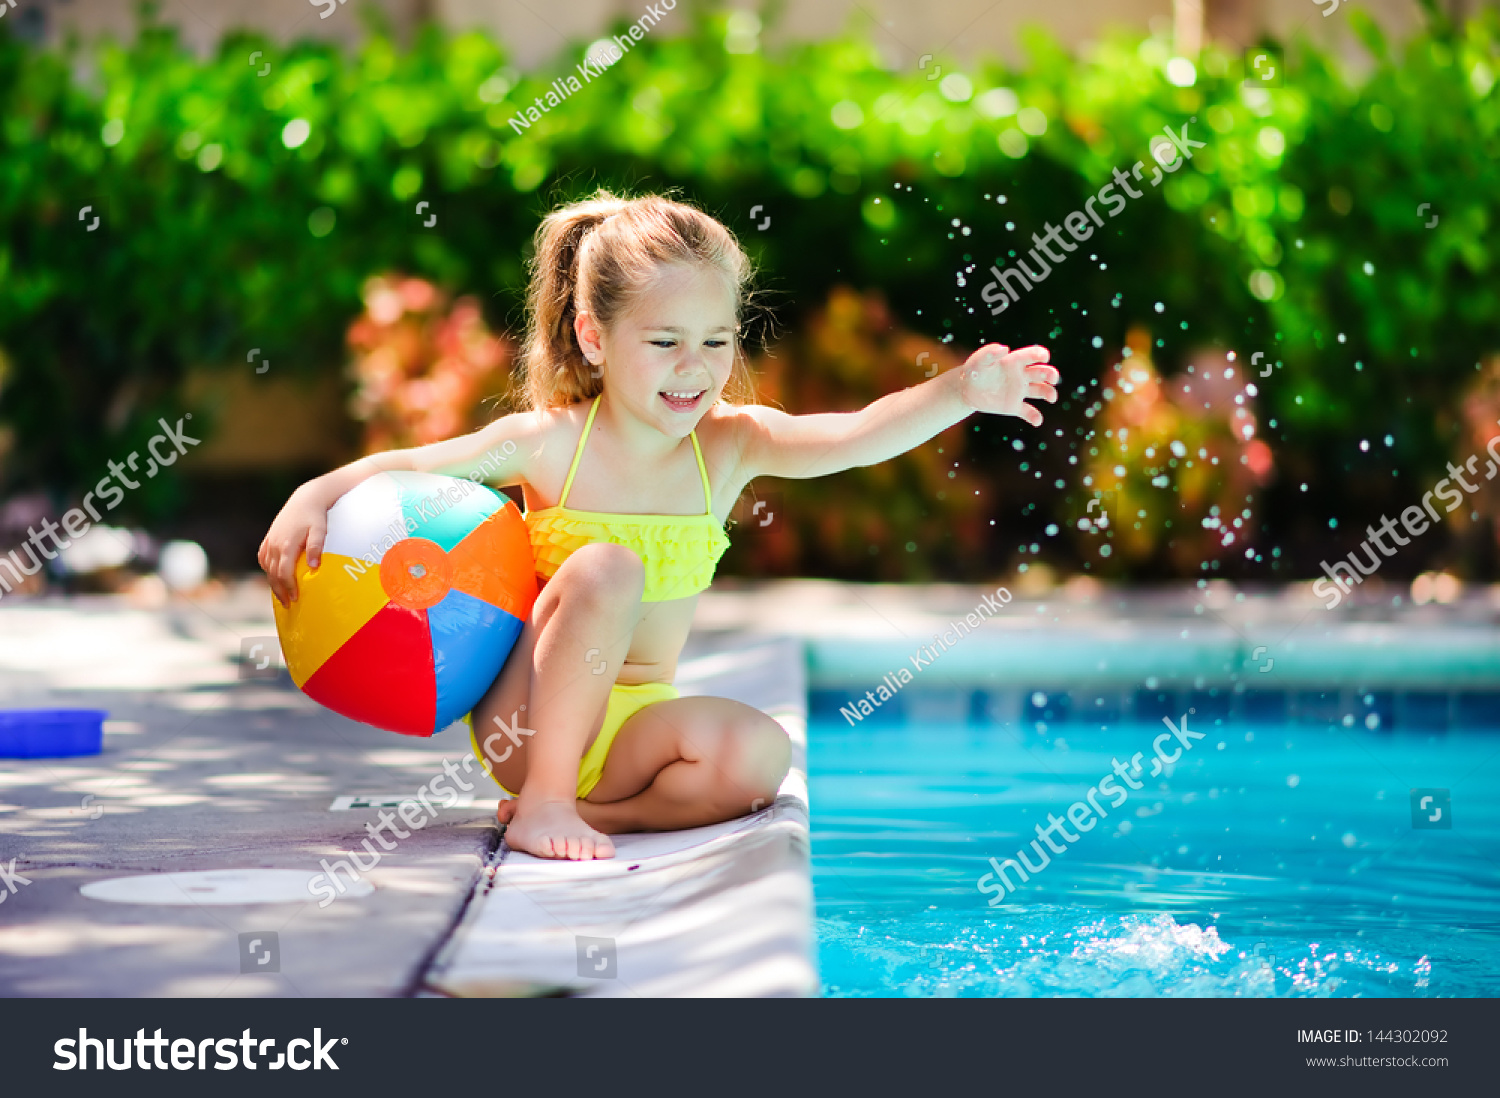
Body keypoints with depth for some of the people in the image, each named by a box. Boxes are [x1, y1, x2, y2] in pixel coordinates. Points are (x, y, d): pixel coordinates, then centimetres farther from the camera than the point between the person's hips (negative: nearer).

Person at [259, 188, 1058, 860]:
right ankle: (543, 800, -22)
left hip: (634, 724, 3)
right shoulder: (547, 443, -10)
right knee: (607, 568, -29)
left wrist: (960, 393, -36)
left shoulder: (730, 444, -4)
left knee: (759, 754, -26)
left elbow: (855, 435, -20)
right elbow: (405, 468, -2)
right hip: (526, 721, -2)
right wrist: (313, 498, -20)